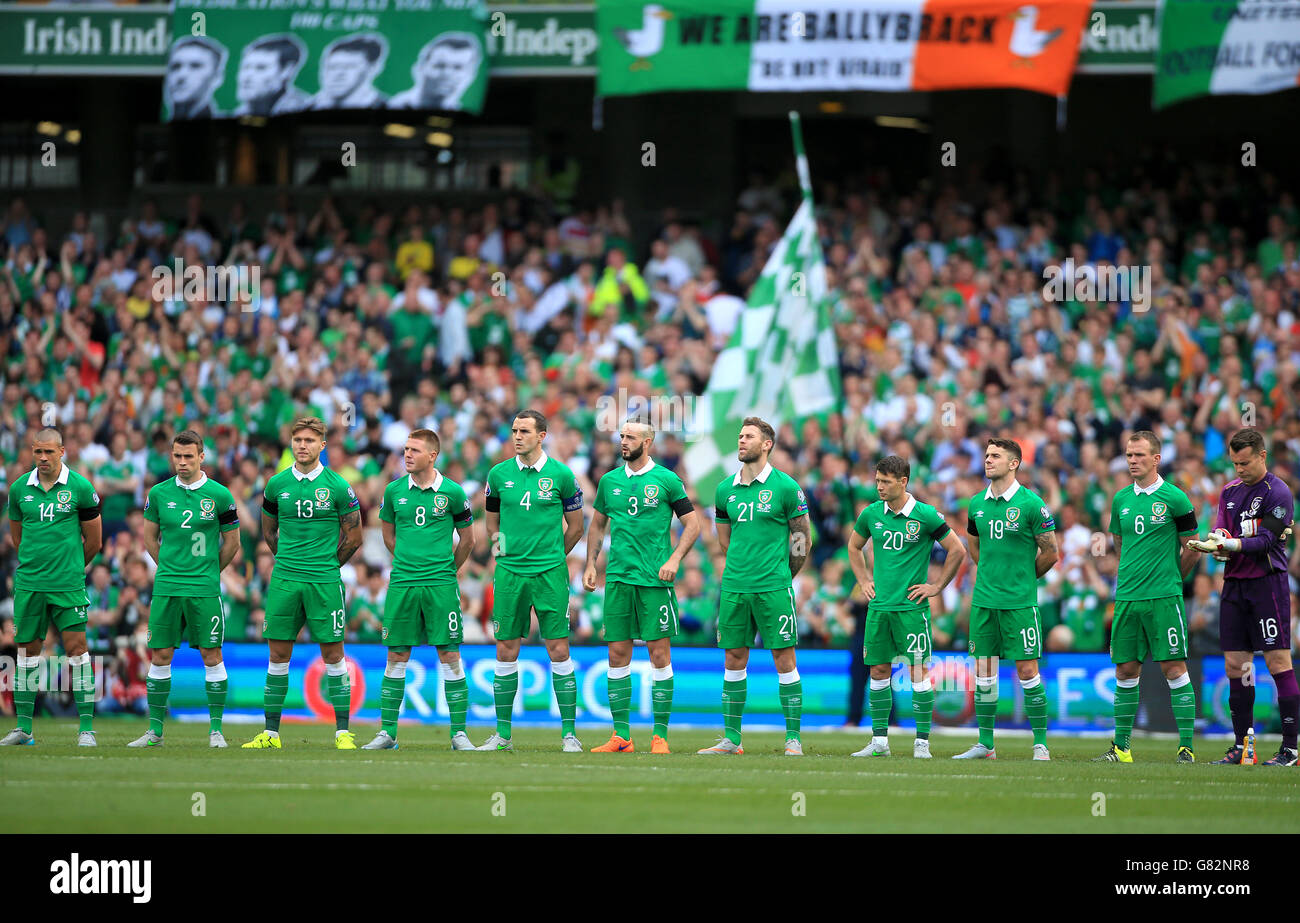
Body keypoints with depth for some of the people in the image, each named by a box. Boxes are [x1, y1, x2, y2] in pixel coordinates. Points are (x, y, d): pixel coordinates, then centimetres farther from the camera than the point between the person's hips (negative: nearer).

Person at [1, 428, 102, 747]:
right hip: (29, 584, 3)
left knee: (76, 647, -7)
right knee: (27, 650, 7)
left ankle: (86, 728, -5)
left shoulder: (80, 488, -4)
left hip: (68, 584, -3)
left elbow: (93, 539, 5)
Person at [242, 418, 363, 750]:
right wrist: (289, 562, 13)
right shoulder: (277, 484, 6)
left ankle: (342, 732, 2)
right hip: (284, 581, 3)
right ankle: (271, 733, 7)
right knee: (278, 653, 3)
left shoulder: (337, 486, -2)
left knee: (332, 653, -2)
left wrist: (326, 567, 7)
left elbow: (353, 538, 4)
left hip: (324, 582, -3)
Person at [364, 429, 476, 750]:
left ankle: (458, 733, 1)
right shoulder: (395, 491, 5)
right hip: (402, 582, 2)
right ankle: (387, 732, 9)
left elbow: (467, 538, 10)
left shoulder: (452, 492, -1)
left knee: (450, 655, -4)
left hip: (441, 585, -2)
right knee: (396, 656, 3)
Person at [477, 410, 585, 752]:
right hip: (509, 571, 2)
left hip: (550, 574, -2)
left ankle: (569, 733, 0)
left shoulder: (560, 475, -1)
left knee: (558, 650, -4)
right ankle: (503, 734, 10)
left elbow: (575, 525, 9)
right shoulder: (499, 474, 5)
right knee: (506, 652, 3)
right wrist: (499, 542, 10)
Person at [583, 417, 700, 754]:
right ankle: (621, 736, 8)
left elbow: (692, 524, 2)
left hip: (655, 579, -4)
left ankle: (660, 736, 0)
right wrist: (591, 565, 11)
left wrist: (674, 559, -11)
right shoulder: (609, 481, 11)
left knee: (659, 653, -4)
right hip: (618, 577, 4)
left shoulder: (666, 480, 0)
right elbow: (597, 526, 22)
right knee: (618, 654, 3)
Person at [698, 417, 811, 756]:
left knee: (784, 659, -4)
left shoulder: (785, 487, -4)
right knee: (734, 660, 6)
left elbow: (802, 540, 2)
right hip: (734, 587, 5)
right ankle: (731, 738, 12)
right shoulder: (726, 489, 10)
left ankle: (793, 738, 0)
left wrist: (780, 578, 8)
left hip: (774, 588, -4)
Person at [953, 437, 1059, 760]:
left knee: (1027, 670, -5)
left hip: (1020, 601, -5)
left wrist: (1022, 579, 6)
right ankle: (985, 744, 11)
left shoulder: (1031, 504, -9)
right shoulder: (976, 504, 7)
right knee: (984, 670, 5)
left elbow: (1050, 553, -2)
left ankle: (1041, 744, 2)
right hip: (983, 600, 5)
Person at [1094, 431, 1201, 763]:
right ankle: (1121, 747, 14)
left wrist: (1168, 581, 8)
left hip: (1164, 598, -5)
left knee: (1174, 669, -6)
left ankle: (1186, 747, -4)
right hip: (1127, 598, 5)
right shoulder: (1121, 499, 11)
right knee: (1125, 670, 7)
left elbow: (1192, 549, 1)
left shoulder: (1174, 499, -5)